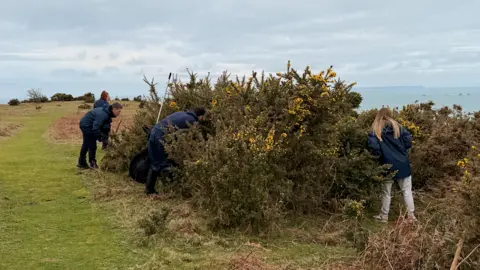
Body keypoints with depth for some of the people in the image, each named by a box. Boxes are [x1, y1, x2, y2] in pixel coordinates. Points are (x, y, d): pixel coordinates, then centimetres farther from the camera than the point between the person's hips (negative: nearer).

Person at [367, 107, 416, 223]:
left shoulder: (375, 130, -5)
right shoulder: (397, 126, 3)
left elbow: (373, 146, -18)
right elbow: (408, 139, -4)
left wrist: (379, 155, 1)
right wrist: (402, 151, 12)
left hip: (388, 165, -1)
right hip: (402, 163, 2)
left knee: (386, 192, 11)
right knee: (407, 190, 10)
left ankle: (384, 216, 20)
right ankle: (411, 215, 11)